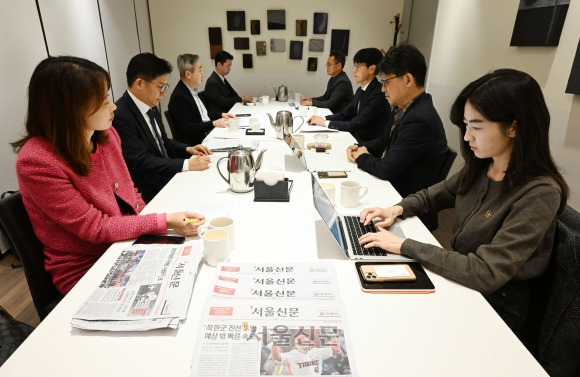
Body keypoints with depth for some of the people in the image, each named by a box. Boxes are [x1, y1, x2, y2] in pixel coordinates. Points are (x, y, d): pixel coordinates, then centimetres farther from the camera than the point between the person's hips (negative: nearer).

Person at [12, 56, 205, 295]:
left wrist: (151, 225, -7)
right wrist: (164, 222, -23)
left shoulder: (105, 134, -4)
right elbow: (95, 228, -21)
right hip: (87, 270, -5)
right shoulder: (36, 162, -24)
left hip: (129, 245, 6)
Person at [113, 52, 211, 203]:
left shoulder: (150, 107, 6)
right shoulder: (121, 116, -20)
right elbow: (140, 163, -24)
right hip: (149, 192, -8)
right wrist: (187, 164, -25)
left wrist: (187, 149, 1)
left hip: (167, 177, 8)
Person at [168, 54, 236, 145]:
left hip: (209, 133, 9)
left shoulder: (194, 90, 11)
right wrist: (213, 123, -20)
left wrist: (221, 115, 8)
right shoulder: (179, 97, -15)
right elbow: (187, 128, -19)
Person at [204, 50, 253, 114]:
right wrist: (241, 98, -15)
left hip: (227, 111, 9)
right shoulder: (212, 82, -15)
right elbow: (222, 102, -19)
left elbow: (233, 94, 15)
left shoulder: (222, 78, 12)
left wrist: (242, 96, -6)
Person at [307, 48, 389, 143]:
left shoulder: (378, 94, -20)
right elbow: (345, 114, 13)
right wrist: (322, 118, -4)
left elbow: (355, 125, -23)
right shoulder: (361, 90, 8)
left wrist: (325, 123, -15)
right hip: (356, 139, 7)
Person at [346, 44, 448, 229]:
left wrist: (360, 157, -8)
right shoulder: (402, 108, 3)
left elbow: (386, 169, -26)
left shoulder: (419, 120, -27)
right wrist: (362, 148, -2)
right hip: (390, 187, 8)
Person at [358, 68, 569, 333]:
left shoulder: (539, 193, -26)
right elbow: (433, 196, 11)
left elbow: (486, 274, -30)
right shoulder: (480, 167, -5)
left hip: (495, 304, -5)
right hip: (460, 278, 6)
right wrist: (398, 209, -8)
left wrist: (405, 246, -29)